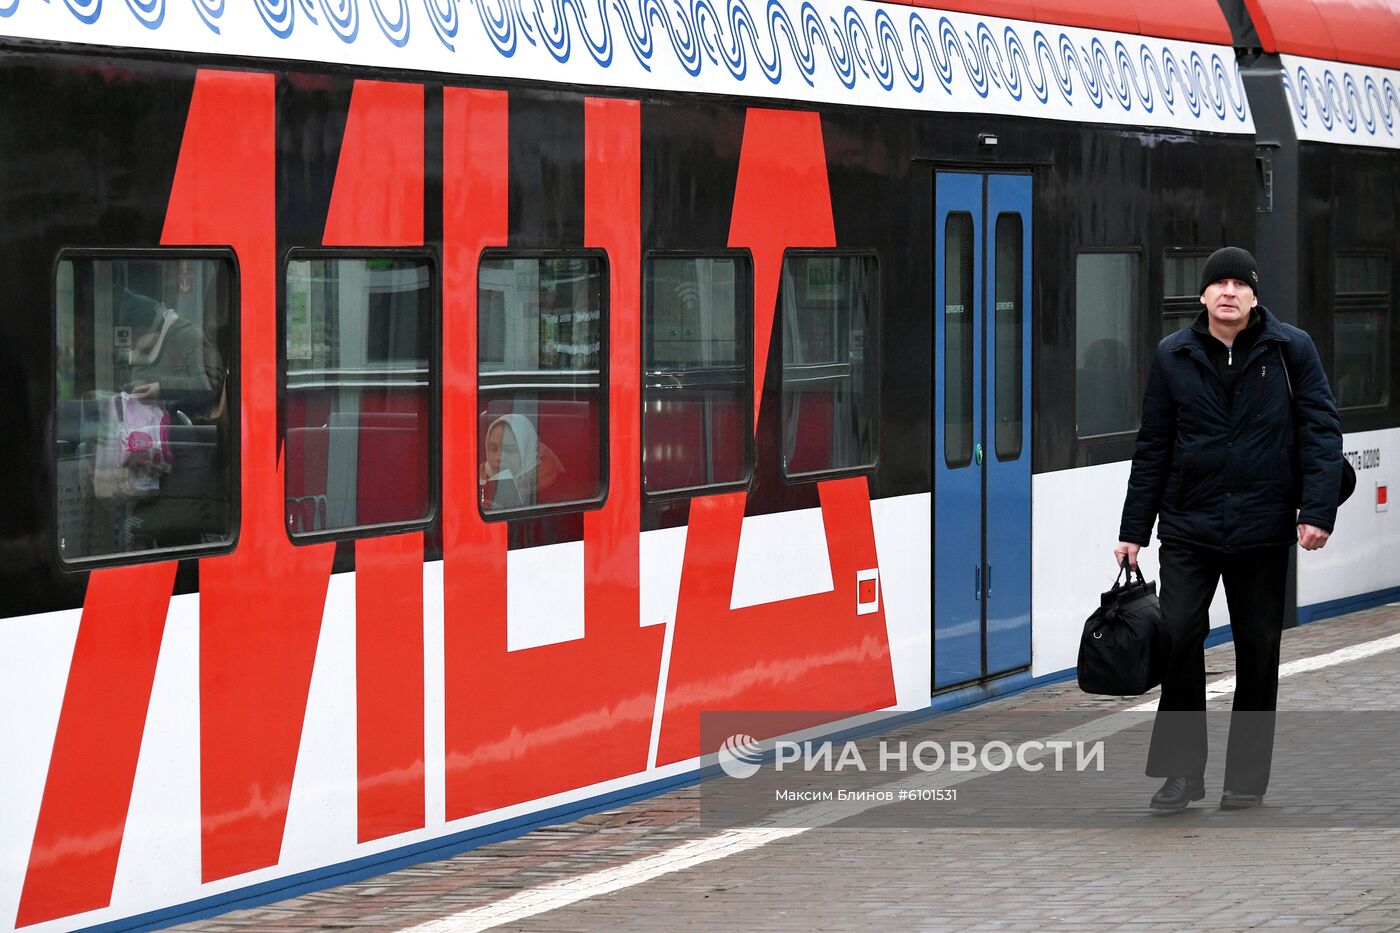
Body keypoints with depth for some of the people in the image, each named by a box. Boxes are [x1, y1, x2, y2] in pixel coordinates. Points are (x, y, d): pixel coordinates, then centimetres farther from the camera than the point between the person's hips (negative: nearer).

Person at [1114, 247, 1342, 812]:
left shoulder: (1291, 351, 0)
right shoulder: (1173, 357, 5)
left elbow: (1321, 431, -2)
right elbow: (1153, 447, 8)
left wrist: (1318, 511, -12)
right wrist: (1134, 530, 7)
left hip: (1261, 531, -1)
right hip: (1188, 527, 1)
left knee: (1257, 649, 6)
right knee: (1178, 634, -10)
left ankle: (1247, 777, 17)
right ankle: (1182, 769, 2)